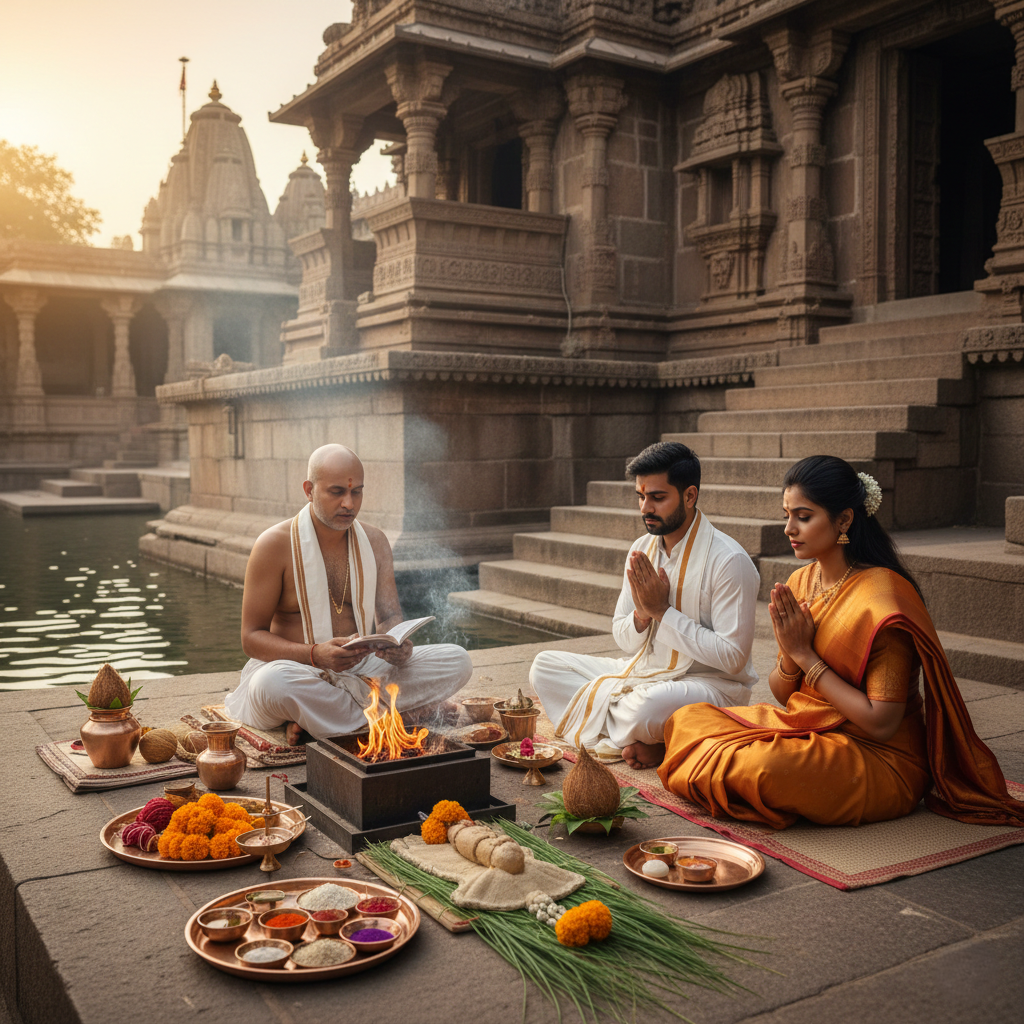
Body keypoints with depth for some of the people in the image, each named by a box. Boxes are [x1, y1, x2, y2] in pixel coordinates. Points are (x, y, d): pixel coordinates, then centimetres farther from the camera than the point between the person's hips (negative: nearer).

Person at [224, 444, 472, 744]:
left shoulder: (374, 542, 6)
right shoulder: (274, 545, -8)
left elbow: (389, 616, 9)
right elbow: (252, 637, -9)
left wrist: (400, 646, -17)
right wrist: (315, 654, -27)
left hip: (360, 669, 5)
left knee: (456, 661, -15)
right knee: (273, 682, -40)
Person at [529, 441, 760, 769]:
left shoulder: (729, 561, -17)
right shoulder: (642, 550, 5)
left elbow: (731, 658, -20)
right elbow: (624, 639, 11)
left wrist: (663, 610, -18)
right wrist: (642, 614, -14)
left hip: (712, 684, -8)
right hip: (644, 671, 8)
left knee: (648, 705, -41)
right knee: (545, 665, -1)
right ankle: (635, 739, -16)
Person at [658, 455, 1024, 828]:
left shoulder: (882, 595, -20)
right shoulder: (800, 581, 3)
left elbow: (881, 724, -22)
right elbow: (783, 694, 10)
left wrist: (806, 656, -18)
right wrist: (790, 655, -14)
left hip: (877, 759, -7)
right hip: (805, 730, 7)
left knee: (761, 766, -34)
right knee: (687, 720, -6)